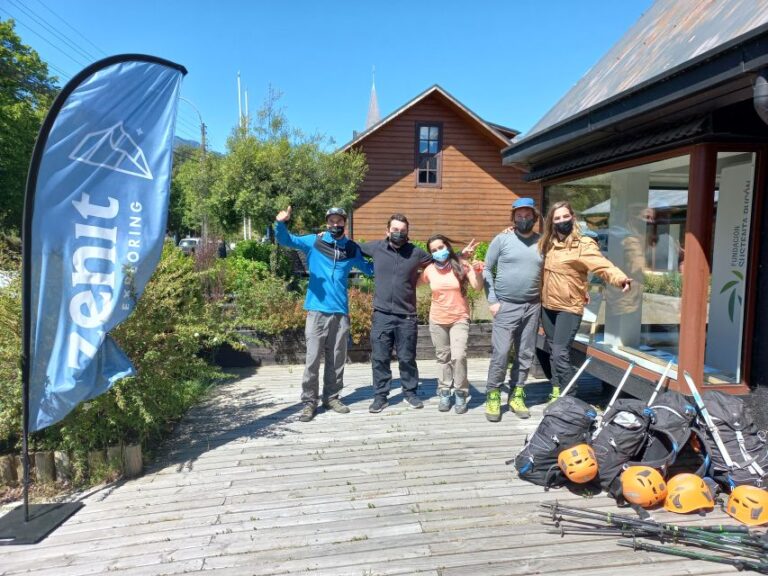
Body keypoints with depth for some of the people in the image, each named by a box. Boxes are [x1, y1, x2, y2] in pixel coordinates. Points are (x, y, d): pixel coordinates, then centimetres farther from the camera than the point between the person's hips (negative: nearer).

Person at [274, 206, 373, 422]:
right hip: (317, 310, -3)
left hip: (341, 312, 3)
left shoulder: (352, 249, 8)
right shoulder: (313, 241, 1)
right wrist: (281, 224, -25)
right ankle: (309, 401, 8)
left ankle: (332, 397, 24)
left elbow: (369, 269, 22)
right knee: (313, 358, -2)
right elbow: (285, 240, -5)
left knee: (337, 359, 11)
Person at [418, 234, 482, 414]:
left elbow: (478, 287, -16)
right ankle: (444, 393, 23)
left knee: (459, 356, -15)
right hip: (437, 321, 3)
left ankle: (461, 394, 2)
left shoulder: (461, 265, -8)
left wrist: (474, 269, -29)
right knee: (443, 358, 11)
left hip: (459, 319, -2)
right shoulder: (429, 270, -1)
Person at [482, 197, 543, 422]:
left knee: (525, 355, 9)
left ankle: (516, 395, 21)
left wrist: (543, 298, 5)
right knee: (500, 354, -7)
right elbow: (487, 270, -1)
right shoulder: (502, 239, -2)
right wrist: (492, 300, -6)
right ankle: (493, 396, 7)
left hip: (532, 306, 4)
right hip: (506, 306, -3)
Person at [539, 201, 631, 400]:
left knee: (560, 352, -11)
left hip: (569, 308, -6)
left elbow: (602, 265, -26)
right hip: (547, 306, 7)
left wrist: (620, 278, -47)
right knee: (552, 351, 15)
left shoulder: (583, 245, -13)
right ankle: (556, 391, 30)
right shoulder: (547, 243, 6)